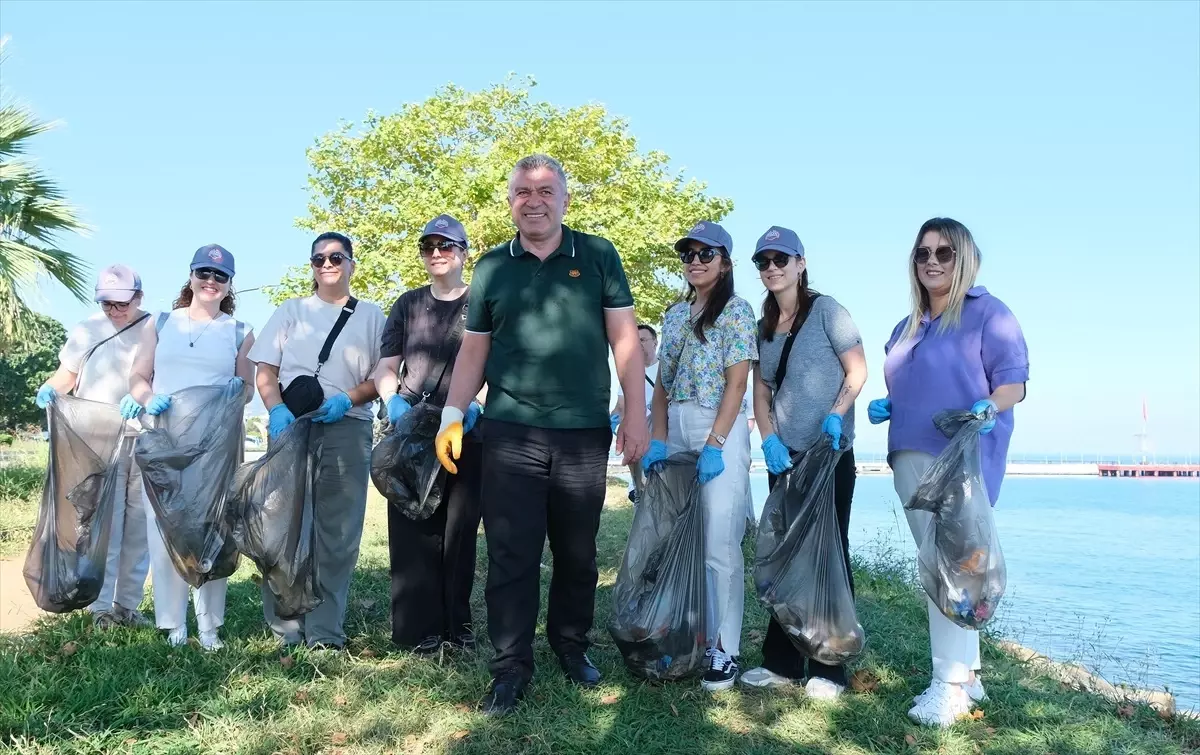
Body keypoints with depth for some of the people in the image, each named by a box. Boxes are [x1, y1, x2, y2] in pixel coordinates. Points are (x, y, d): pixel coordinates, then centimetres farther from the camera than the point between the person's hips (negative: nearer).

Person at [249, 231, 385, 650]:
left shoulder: (371, 316, 15)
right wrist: (276, 410, -9)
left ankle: (325, 631, 3)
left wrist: (347, 400, -10)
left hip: (347, 431, 0)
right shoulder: (290, 311, 17)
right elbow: (265, 372, 10)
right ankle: (285, 627, 7)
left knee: (338, 533, -2)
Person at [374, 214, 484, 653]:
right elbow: (385, 366, 10)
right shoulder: (408, 304, 15)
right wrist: (394, 401, -11)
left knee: (459, 530, 3)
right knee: (412, 530, -1)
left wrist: (475, 404, -17)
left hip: (465, 432, -2)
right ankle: (419, 629, 4)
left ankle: (457, 626, 12)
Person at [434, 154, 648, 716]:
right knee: (512, 556, 1)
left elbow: (624, 339, 3)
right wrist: (452, 415, 2)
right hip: (510, 434, 0)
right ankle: (511, 668, 12)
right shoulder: (492, 267, 9)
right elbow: (474, 350, 12)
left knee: (577, 554, 11)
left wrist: (636, 414, -3)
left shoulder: (598, 256, 5)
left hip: (585, 436, 0)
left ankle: (571, 646, 30)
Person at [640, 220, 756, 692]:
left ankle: (726, 649, 0)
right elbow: (662, 383, 13)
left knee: (720, 544, -8)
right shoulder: (674, 315, 17)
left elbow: (737, 382, -8)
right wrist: (658, 440, 1)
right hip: (676, 431, 6)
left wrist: (714, 445, -16)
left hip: (720, 431, -6)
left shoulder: (736, 310, 0)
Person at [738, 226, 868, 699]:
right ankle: (782, 661, 18)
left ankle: (828, 669, 9)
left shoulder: (826, 309, -5)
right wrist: (769, 439, -4)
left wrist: (836, 415, -22)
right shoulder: (764, 326, 12)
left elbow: (857, 370, -7)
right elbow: (761, 391, 11)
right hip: (784, 456, 6)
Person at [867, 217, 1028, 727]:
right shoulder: (906, 328, 18)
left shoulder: (988, 313, -3)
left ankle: (951, 685, -3)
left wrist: (988, 408, -27)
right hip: (910, 459, 8)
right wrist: (884, 408, 7)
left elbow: (1014, 381, -9)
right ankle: (966, 673, 20)